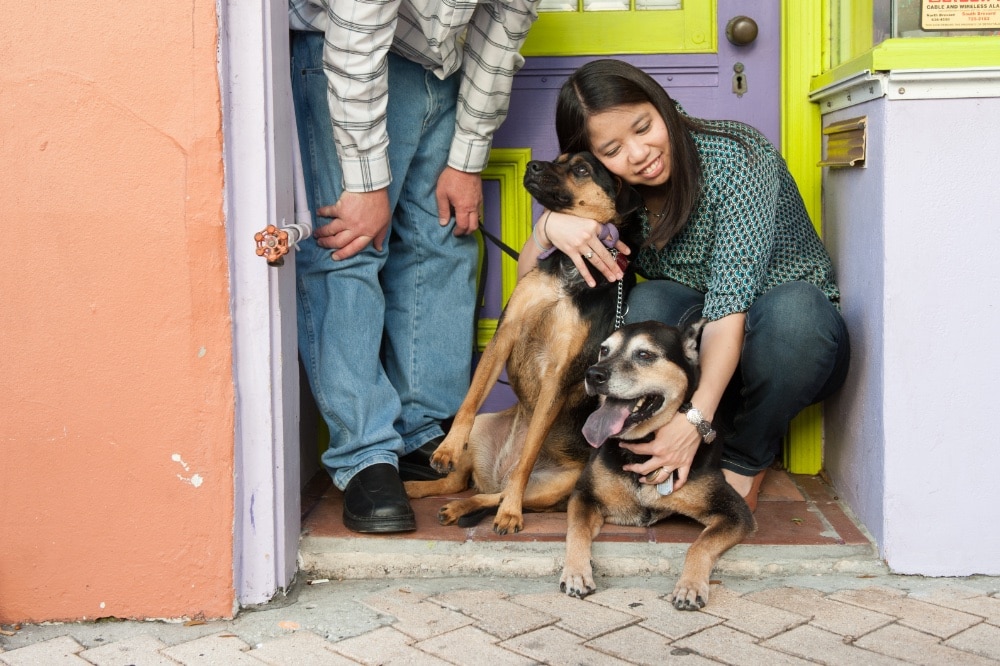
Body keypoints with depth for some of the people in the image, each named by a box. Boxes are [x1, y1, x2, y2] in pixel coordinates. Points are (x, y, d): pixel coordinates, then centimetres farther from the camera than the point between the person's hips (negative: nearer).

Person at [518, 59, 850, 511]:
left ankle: (745, 461, -13)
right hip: (696, 350, 3)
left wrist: (697, 418, -39)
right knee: (647, 304, -28)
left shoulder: (736, 156, -21)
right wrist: (549, 225, -28)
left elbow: (731, 303, -30)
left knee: (791, 308, -37)